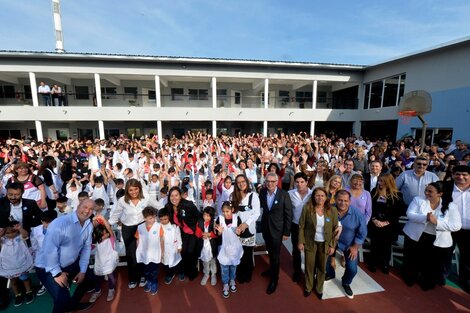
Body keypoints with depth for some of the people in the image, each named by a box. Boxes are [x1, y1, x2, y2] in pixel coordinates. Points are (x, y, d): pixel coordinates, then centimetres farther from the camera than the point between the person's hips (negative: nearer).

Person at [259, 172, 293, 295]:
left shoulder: (284, 194, -20)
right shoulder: (262, 192, -9)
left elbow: (288, 214, -14)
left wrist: (286, 232, -11)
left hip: (277, 229, -4)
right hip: (265, 227, 4)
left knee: (275, 255, 9)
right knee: (270, 252, 23)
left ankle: (274, 279, 31)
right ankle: (272, 269, 49)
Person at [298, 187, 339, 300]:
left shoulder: (332, 210, -11)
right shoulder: (307, 208, -14)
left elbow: (335, 229, -3)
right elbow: (301, 226, -7)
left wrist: (332, 245, -4)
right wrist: (300, 242, -7)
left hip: (325, 244, 1)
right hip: (310, 242, -1)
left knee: (322, 267, 16)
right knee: (309, 266, 15)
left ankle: (319, 288, 41)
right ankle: (308, 287, 40)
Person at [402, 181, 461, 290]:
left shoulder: (451, 206, -5)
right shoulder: (418, 200, -5)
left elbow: (456, 225, -10)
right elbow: (409, 214, -14)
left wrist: (436, 222, -24)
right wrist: (425, 218, -31)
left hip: (438, 242, 0)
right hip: (415, 237, 0)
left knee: (432, 265, 15)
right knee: (412, 262, 14)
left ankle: (427, 283, 42)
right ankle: (410, 279, 39)